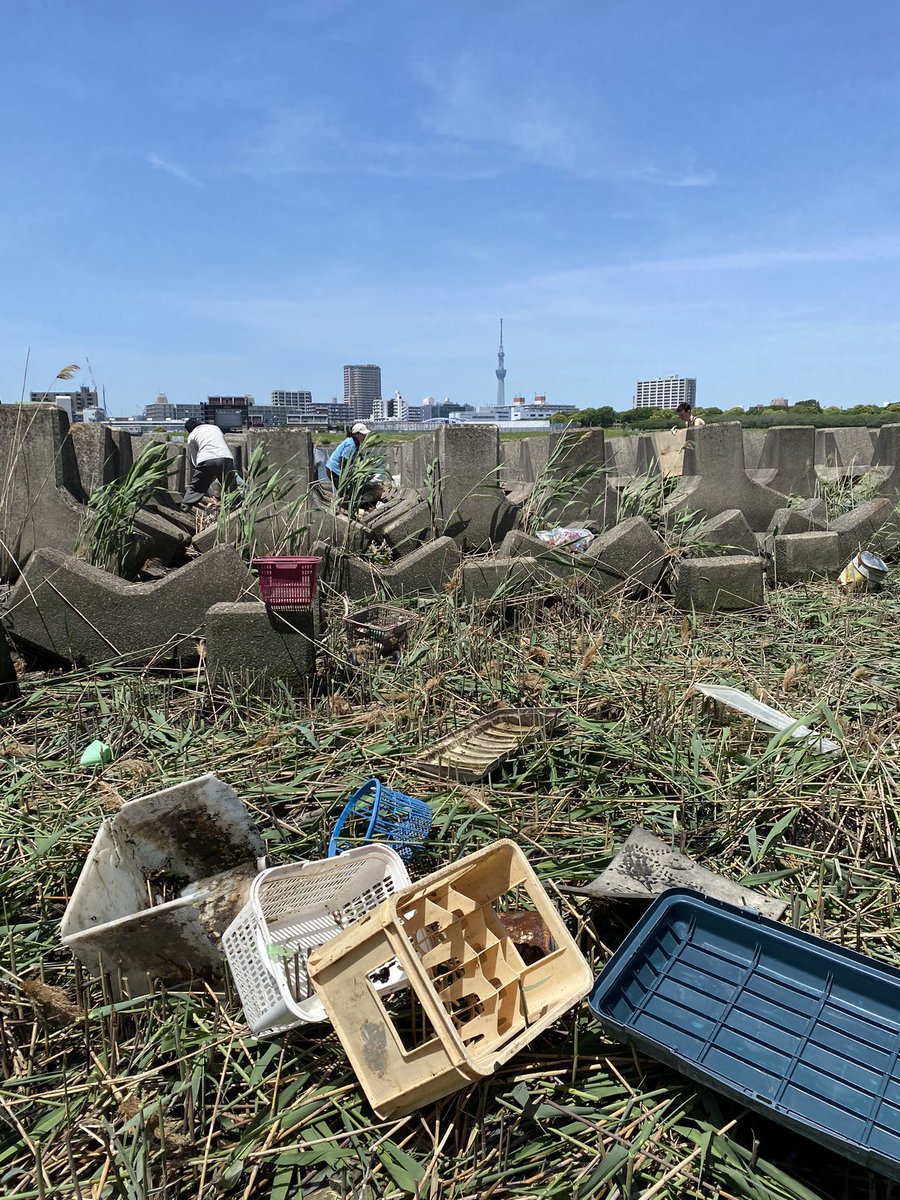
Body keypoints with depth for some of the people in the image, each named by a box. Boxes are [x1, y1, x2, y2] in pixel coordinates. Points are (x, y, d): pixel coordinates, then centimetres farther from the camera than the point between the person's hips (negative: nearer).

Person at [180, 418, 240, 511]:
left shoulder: (191, 436, 22)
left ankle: (184, 509, 5)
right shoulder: (215, 427, 31)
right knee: (231, 489, 14)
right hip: (226, 458, 2)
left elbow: (193, 459, 21)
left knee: (195, 488, 9)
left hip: (206, 459, -2)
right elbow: (228, 447, 32)